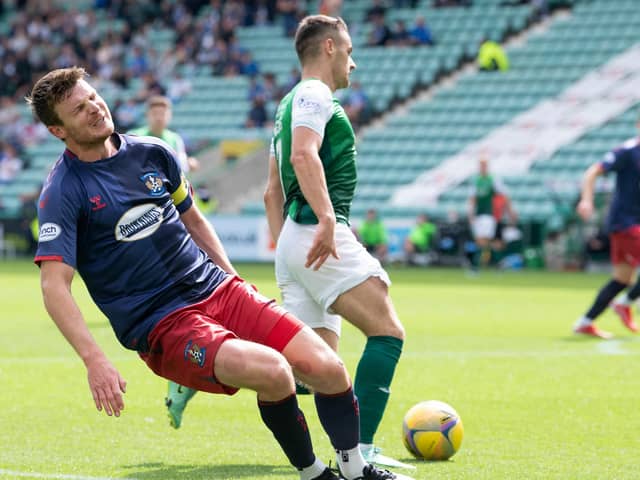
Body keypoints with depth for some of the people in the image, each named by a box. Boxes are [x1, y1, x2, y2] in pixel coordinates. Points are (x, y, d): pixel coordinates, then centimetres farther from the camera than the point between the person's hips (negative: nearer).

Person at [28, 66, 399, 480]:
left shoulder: (151, 152, 8)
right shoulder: (63, 193, -10)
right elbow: (54, 286, -17)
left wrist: (236, 283, 18)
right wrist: (95, 360, -27)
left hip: (217, 288, 6)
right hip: (160, 327, -6)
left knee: (328, 368, -10)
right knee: (272, 370, -29)